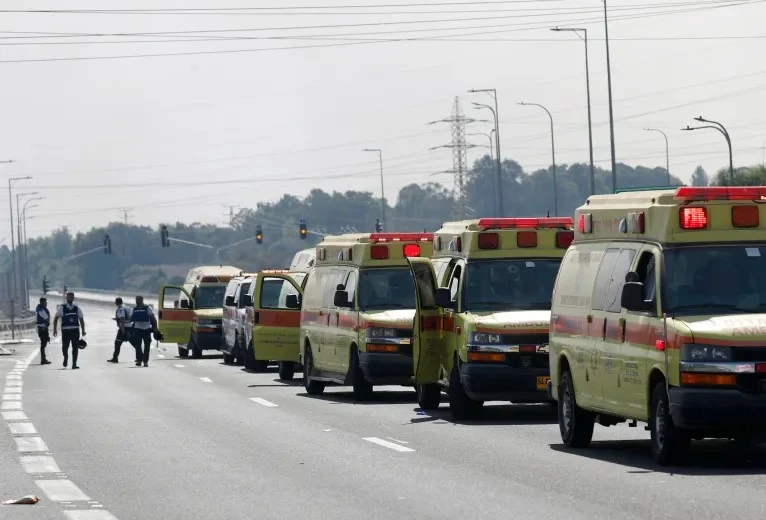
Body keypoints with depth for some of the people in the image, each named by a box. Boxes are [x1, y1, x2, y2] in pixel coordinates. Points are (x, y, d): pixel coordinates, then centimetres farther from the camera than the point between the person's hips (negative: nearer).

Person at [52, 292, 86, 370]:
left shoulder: (77, 309, 10)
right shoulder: (61, 308, 4)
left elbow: (81, 320, 14)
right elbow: (56, 319, 5)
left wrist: (83, 330, 6)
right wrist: (55, 329, -3)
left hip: (75, 330, 2)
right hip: (65, 330, -2)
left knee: (75, 348, -4)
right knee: (64, 347, -4)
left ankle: (74, 364, 1)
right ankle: (66, 357, 27)